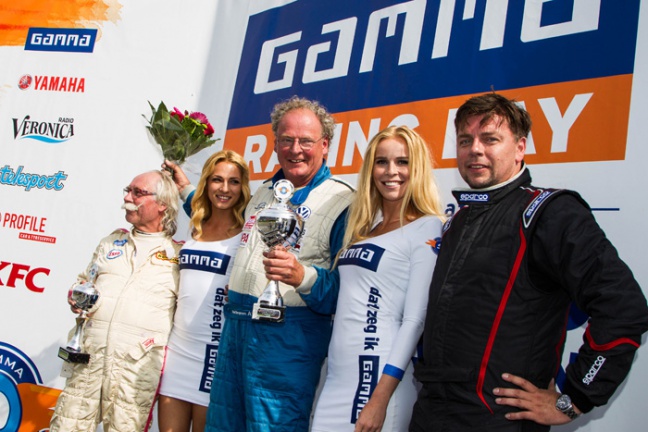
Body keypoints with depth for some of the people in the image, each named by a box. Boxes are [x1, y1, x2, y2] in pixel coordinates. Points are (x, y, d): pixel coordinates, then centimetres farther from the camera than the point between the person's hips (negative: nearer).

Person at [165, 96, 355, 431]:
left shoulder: (341, 202, -10)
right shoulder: (263, 192, 14)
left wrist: (303, 276, -34)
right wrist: (186, 190, 31)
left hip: (288, 338, -7)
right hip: (235, 328, 7)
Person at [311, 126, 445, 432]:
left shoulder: (427, 228, -9)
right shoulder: (365, 226, 13)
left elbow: (416, 319, -15)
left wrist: (381, 398, -18)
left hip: (380, 376, -6)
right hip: (337, 375, 7)